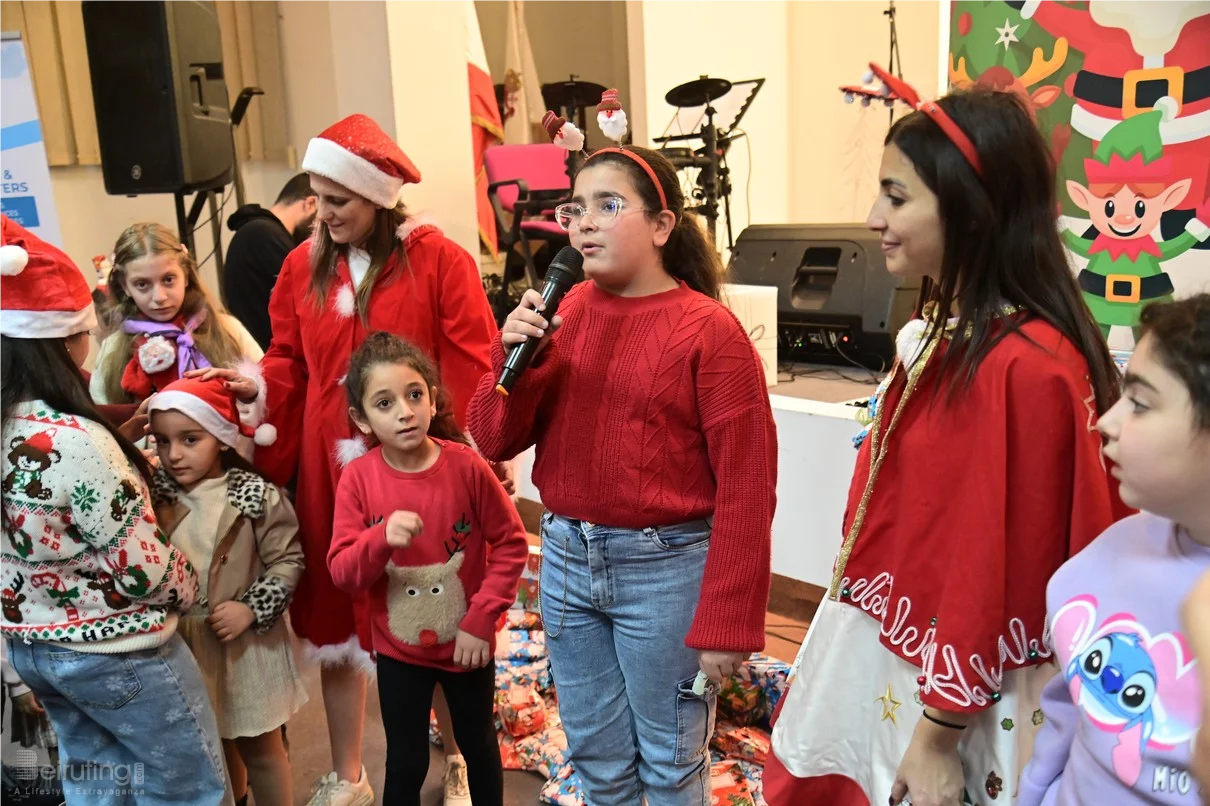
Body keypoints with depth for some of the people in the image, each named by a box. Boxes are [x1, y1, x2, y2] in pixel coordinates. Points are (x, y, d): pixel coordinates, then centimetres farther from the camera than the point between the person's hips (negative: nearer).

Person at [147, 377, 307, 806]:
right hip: (184, 642, 4)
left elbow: (288, 560, -12)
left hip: (248, 641, -4)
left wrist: (251, 609, -19)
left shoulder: (256, 495, -15)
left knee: (261, 746, 13)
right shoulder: (155, 495, -2)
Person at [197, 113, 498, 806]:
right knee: (334, 616, 14)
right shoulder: (304, 265, 5)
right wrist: (260, 386, -11)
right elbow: (292, 361, 10)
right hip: (328, 468, 4)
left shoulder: (438, 259, -9)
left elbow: (471, 366, -12)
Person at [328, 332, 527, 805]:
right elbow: (341, 572, -13)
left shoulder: (466, 466, -18)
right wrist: (381, 539, -32)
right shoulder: (358, 479, -14)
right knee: (405, 764, 16)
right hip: (399, 649, 1)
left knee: (479, 747, 22)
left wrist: (481, 618, -16)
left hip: (467, 643, 0)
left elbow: (511, 544, -10)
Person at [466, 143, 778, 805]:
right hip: (567, 556, 5)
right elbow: (494, 441, 2)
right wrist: (514, 354, -15)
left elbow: (745, 489, -13)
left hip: (665, 568, -5)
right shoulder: (560, 312, 1)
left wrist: (726, 622, -13)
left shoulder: (708, 330, -13)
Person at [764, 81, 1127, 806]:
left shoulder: (1025, 366, -24)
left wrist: (940, 733, -15)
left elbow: (1002, 573, -21)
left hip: (952, 687, -8)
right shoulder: (944, 335, 3)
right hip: (887, 653, 8)